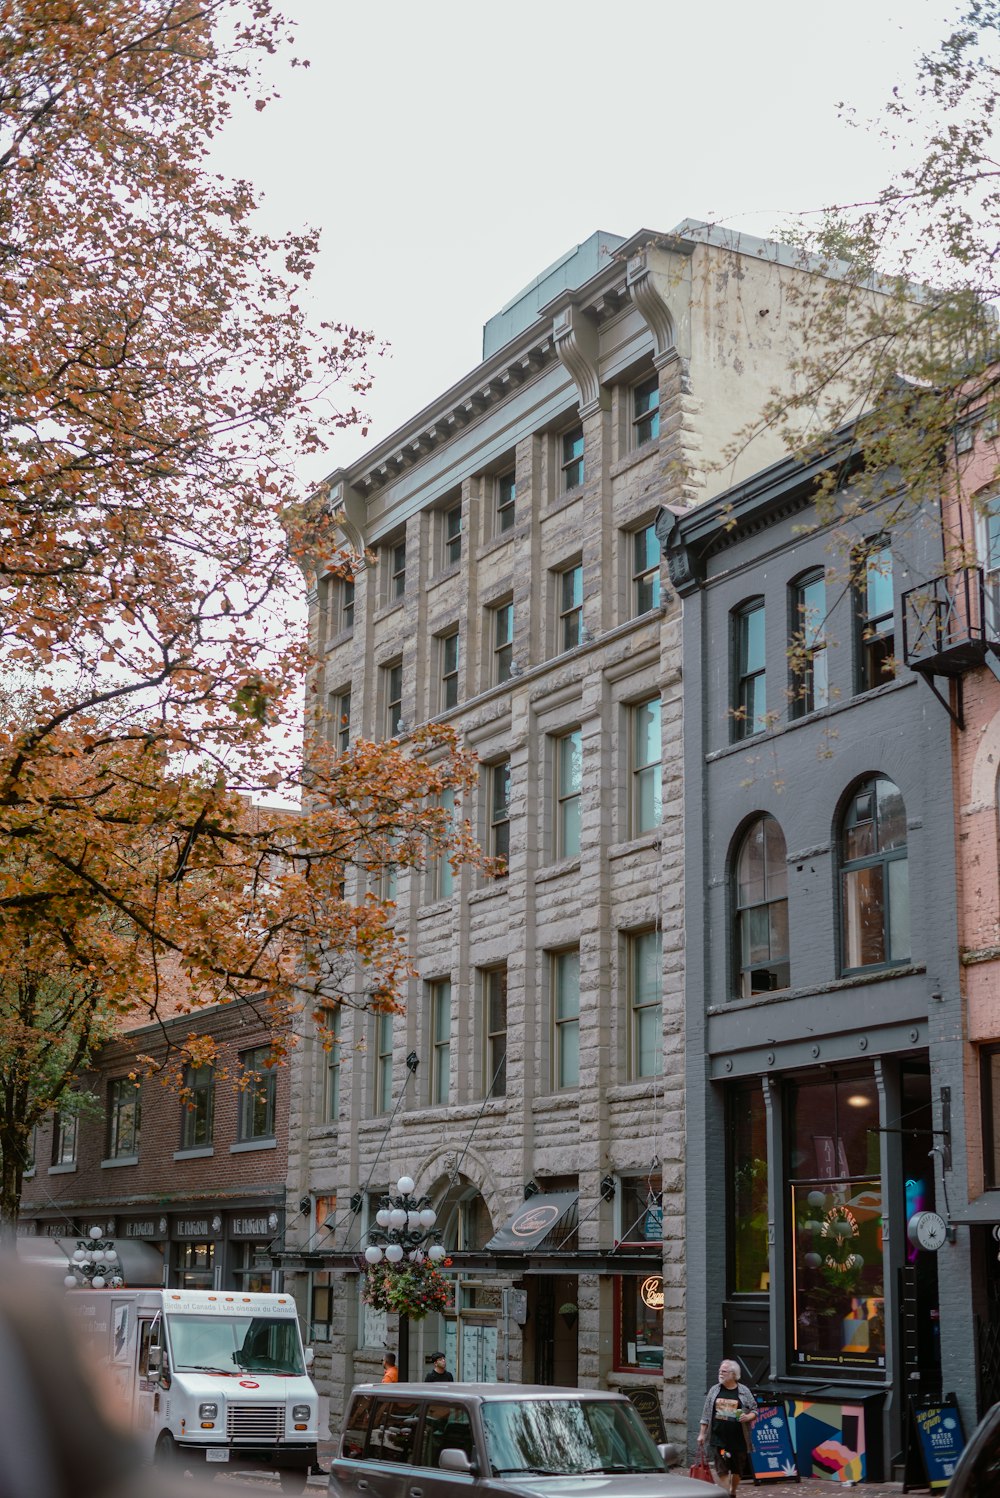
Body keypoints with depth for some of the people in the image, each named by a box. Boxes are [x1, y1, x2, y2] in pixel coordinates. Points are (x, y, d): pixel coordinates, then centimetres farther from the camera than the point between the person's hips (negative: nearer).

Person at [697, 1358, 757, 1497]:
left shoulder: (744, 1391, 2)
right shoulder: (714, 1390, 7)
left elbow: (754, 1411, 7)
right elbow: (706, 1414, 10)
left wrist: (748, 1417, -15)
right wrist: (702, 1434, 7)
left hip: (738, 1438, 0)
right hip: (719, 1439, 0)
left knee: (737, 1471, 10)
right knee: (722, 1471, -6)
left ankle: (733, 1493, 32)